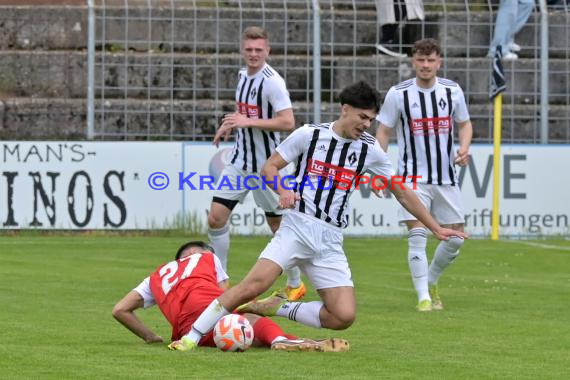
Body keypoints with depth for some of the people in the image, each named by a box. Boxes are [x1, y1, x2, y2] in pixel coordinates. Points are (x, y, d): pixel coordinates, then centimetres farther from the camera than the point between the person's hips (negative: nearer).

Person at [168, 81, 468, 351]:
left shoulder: (370, 149, 7)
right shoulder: (309, 135, 1)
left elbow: (403, 193, 15)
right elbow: (269, 167, 6)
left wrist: (435, 228, 15)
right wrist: (283, 191, -15)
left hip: (330, 242, 3)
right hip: (296, 227, -3)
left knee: (344, 316, -13)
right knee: (254, 285, -25)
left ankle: (278, 308, 5)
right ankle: (192, 336, -15)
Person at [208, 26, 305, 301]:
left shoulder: (272, 81, -17)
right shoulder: (243, 75, 7)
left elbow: (287, 123, -26)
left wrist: (248, 122, -27)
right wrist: (229, 126, 9)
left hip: (266, 164, -7)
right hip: (239, 161, 7)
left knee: (278, 225, 5)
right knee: (216, 217, -3)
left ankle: (295, 284, 22)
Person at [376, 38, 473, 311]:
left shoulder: (452, 91, 2)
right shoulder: (398, 94, -5)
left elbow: (464, 124, 14)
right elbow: (383, 132, 2)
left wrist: (464, 147, -7)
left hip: (446, 176, 3)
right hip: (413, 176, -3)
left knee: (456, 237, 5)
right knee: (417, 235, -15)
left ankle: (431, 282, 29)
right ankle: (423, 297, -10)